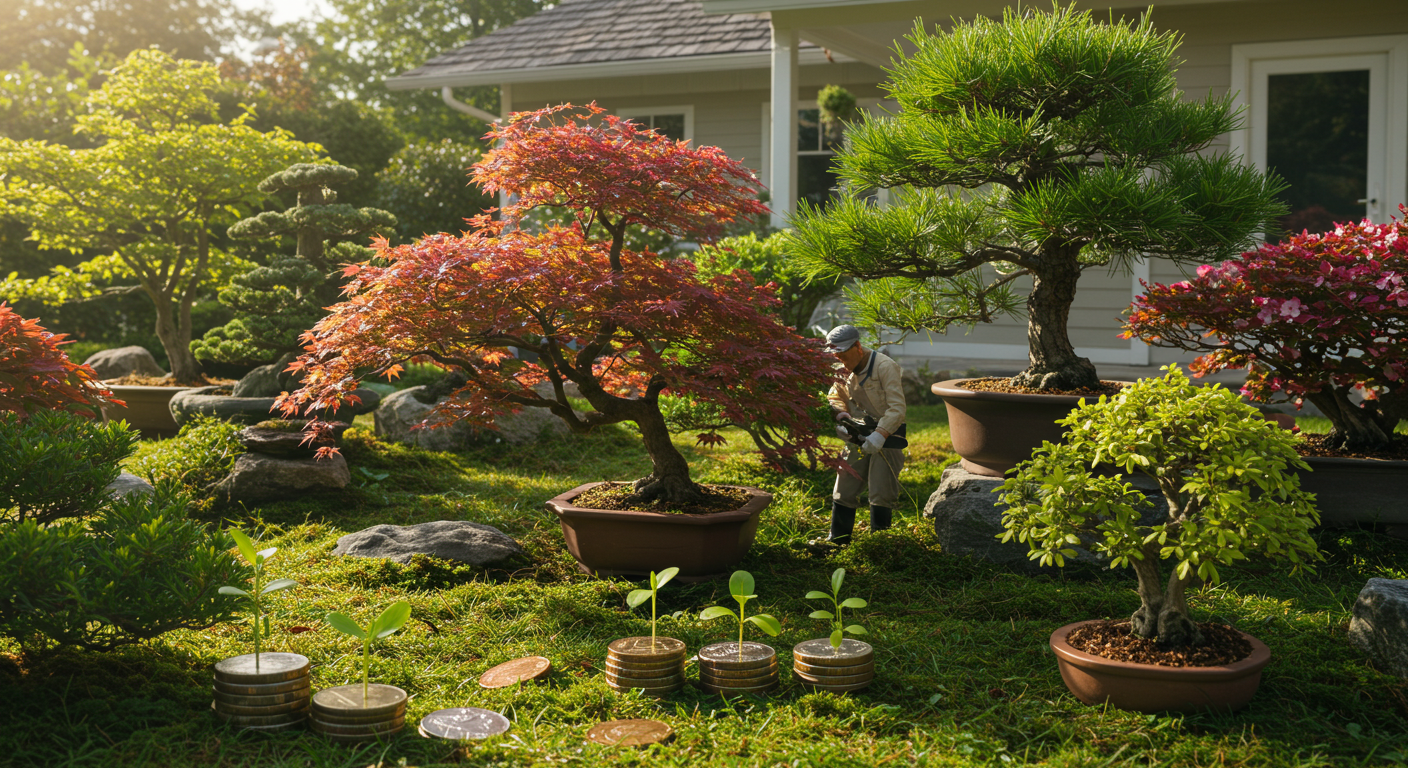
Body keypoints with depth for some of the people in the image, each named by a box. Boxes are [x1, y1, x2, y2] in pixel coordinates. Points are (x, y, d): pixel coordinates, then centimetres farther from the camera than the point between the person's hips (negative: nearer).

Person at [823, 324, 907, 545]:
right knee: (844, 488, 7)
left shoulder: (884, 367, -20)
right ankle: (837, 539, 18)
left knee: (881, 492, -7)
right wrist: (840, 416, -9)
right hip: (859, 434, 6)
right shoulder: (842, 370, 2)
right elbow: (834, 399, 14)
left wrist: (880, 435, -36)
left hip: (888, 433, -6)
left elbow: (897, 408, -25)